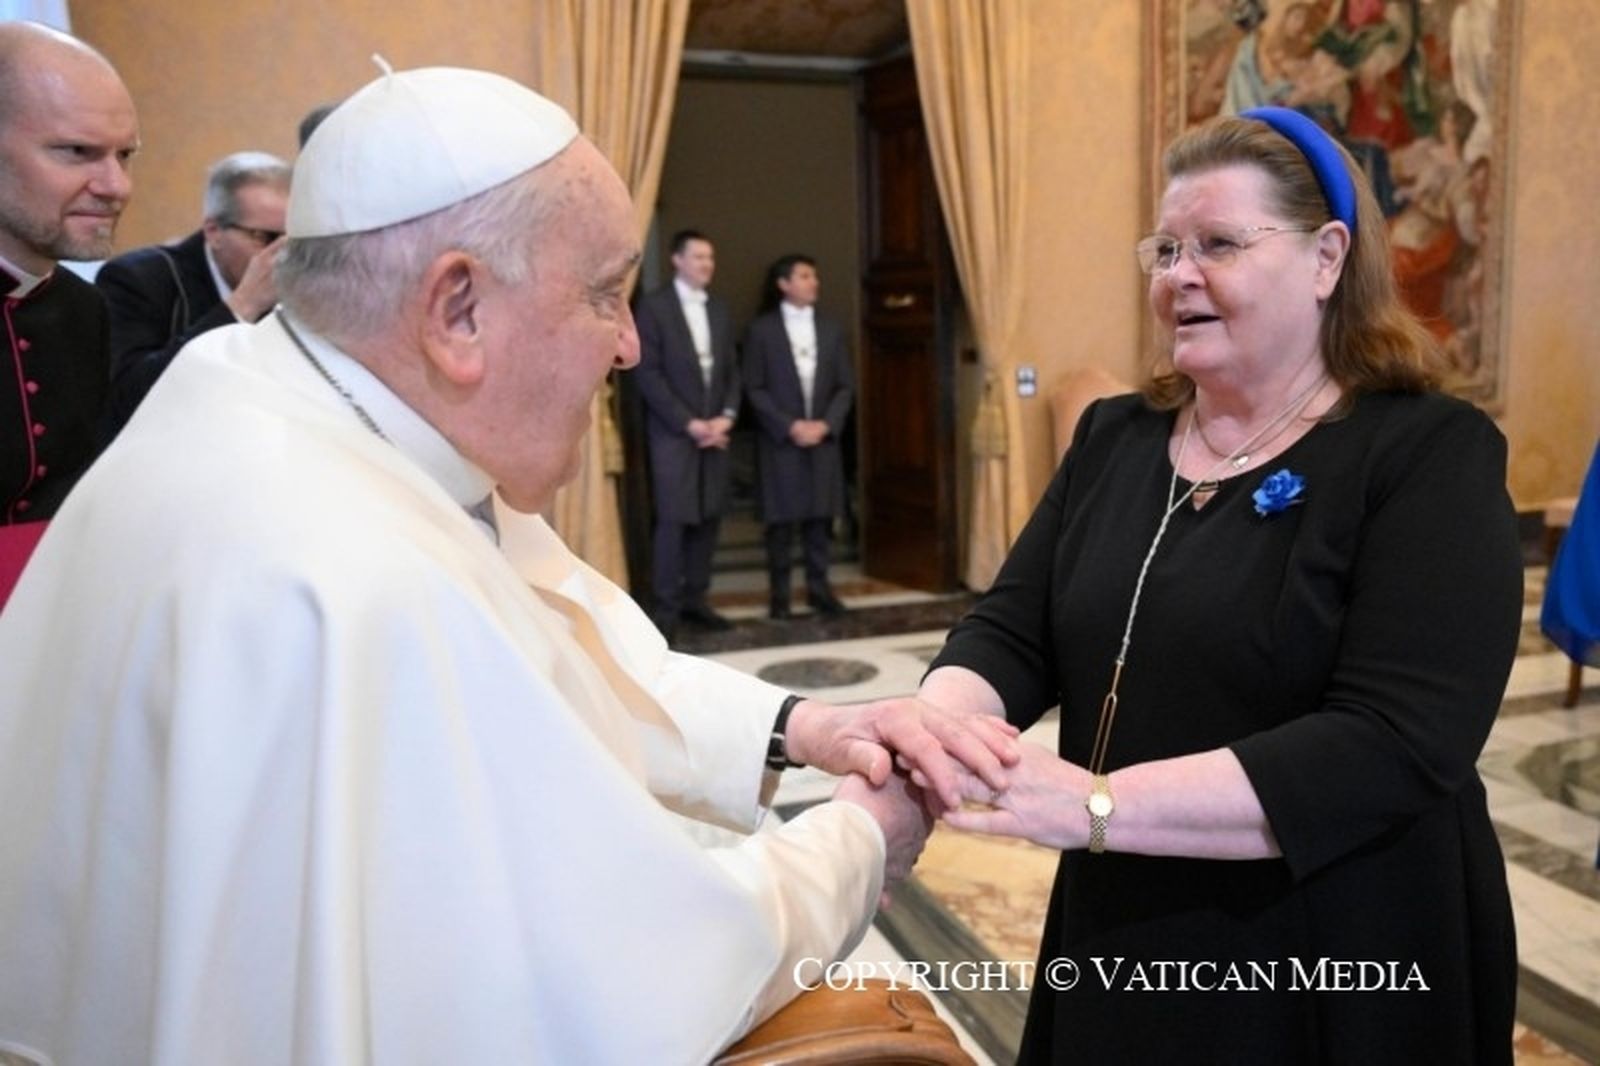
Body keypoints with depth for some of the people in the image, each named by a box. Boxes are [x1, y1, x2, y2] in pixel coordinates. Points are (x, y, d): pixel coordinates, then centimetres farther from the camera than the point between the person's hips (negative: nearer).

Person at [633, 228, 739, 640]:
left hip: (714, 430, 5)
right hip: (673, 432, -5)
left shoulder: (719, 310, 15)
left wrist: (726, 417, -3)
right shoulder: (653, 306, -3)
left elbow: (731, 370, 15)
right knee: (673, 520, -7)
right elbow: (647, 374, -10)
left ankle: (694, 600, 12)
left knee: (708, 518, 4)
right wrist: (689, 423, -13)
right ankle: (666, 606, 1)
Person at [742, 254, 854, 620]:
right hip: (779, 440, -3)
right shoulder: (761, 330, -1)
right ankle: (780, 594, 7)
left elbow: (845, 385, 8)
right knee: (781, 518, -1)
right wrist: (790, 426, -13)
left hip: (823, 438, 3)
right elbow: (754, 388, -5)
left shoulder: (831, 328, 11)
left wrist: (825, 424, -7)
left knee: (820, 515, 3)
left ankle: (819, 588, 11)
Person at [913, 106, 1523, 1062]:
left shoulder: (1430, 454, -13)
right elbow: (1010, 633, -4)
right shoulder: (1114, 437, 4)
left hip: (1337, 979, -4)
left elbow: (1396, 746, -24)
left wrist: (1099, 806, -31)